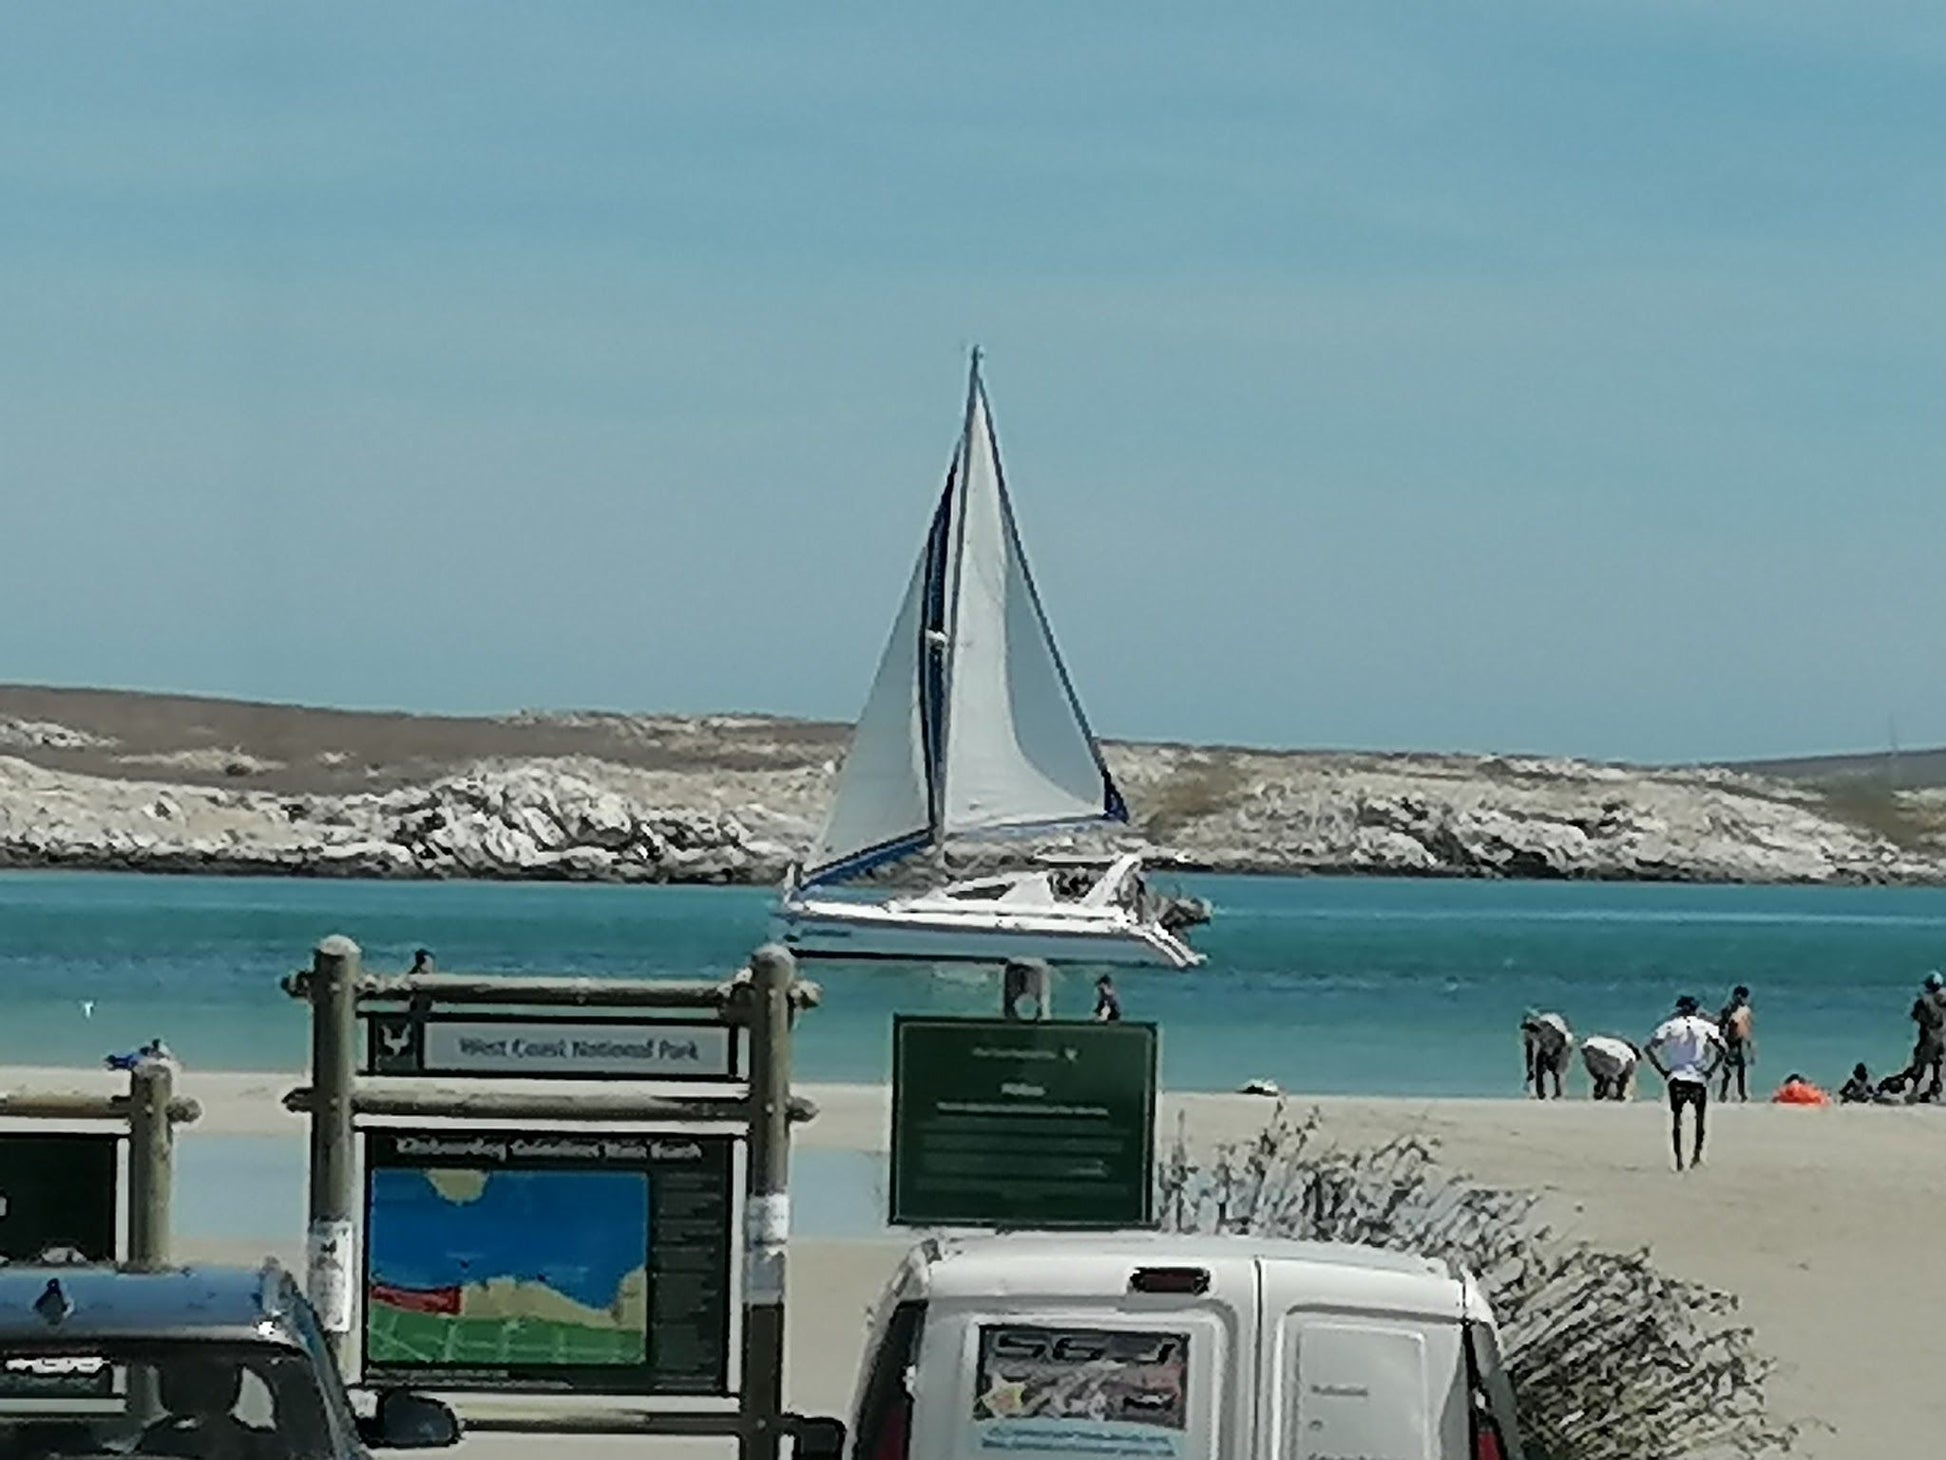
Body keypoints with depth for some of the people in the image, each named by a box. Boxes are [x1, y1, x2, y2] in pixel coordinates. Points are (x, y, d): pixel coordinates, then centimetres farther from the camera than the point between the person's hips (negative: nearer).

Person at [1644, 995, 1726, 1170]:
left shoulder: (1670, 1026, 4)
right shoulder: (1705, 1026, 4)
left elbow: (1649, 1048, -4)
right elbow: (1721, 1050, -5)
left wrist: (1662, 1070, 1)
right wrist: (1710, 1071, 1)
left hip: (1676, 1077, 0)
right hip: (1699, 1078, 0)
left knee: (1676, 1117, 7)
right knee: (1700, 1116, 15)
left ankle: (1678, 1158, 1)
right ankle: (1697, 1153, 5)